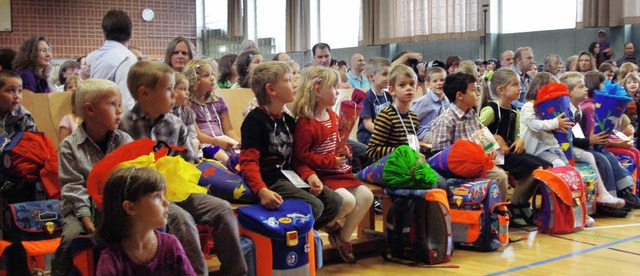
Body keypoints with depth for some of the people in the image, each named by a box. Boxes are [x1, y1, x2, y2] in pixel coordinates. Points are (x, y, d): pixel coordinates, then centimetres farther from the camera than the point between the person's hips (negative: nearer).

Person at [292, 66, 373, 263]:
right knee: (347, 200, -26)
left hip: (339, 172, 9)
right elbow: (301, 155, -21)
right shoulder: (305, 123, -17)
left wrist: (344, 150, 4)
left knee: (366, 196, -3)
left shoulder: (332, 116, 12)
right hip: (320, 175, -9)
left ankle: (343, 237, 10)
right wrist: (331, 161, -21)